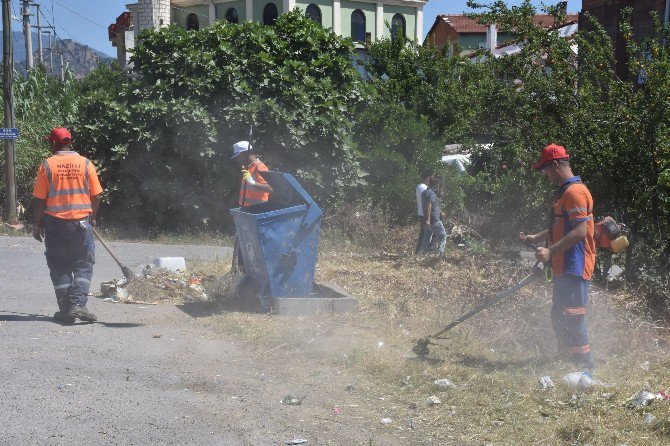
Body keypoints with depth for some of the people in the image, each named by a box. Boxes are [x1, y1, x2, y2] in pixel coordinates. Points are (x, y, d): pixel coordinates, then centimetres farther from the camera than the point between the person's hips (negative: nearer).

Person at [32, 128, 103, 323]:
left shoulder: (47, 165, -4)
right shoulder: (85, 164, 0)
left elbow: (40, 199, -3)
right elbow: (96, 196, 2)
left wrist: (38, 224, 6)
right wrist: (92, 217, 17)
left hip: (55, 222, 0)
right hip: (81, 222, 0)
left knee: (59, 268, 8)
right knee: (83, 265, 6)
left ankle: (65, 310, 8)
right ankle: (78, 304, -11)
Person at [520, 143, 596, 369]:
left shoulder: (575, 192, -16)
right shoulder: (563, 192, 18)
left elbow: (580, 231, -23)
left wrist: (551, 250, -26)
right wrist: (536, 238, 17)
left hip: (575, 267, -11)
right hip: (563, 267, 11)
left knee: (572, 316, -10)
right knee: (559, 317, 16)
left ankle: (585, 365, -5)